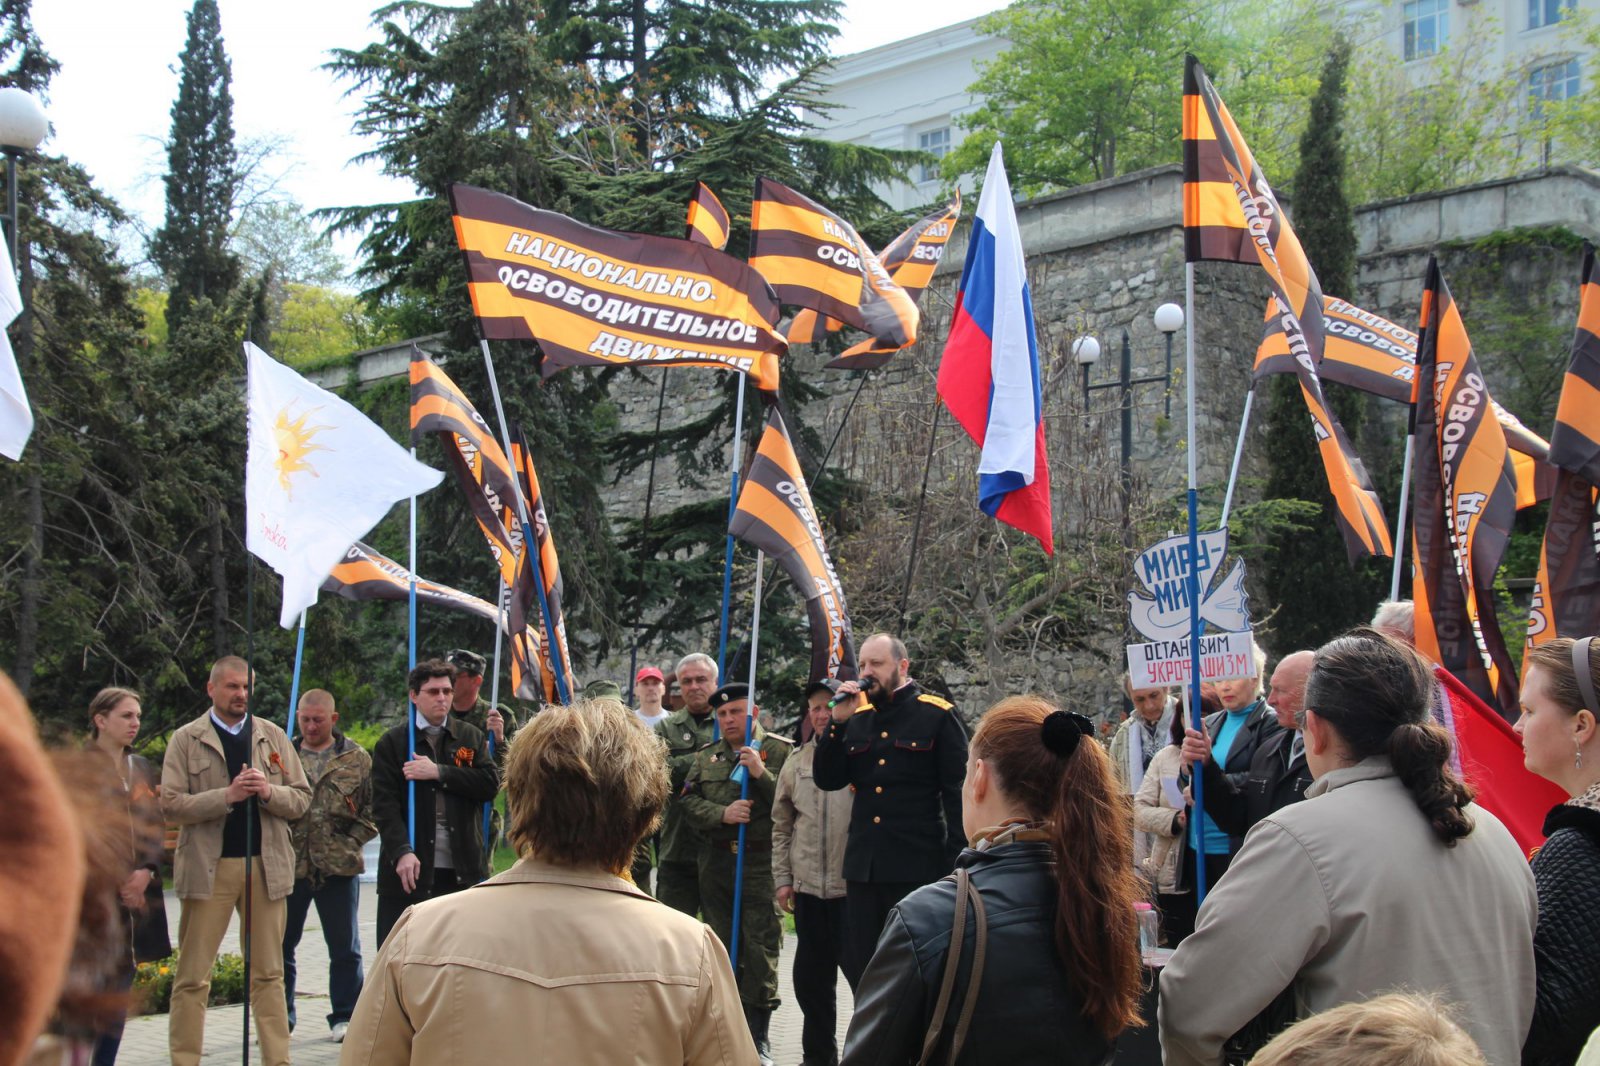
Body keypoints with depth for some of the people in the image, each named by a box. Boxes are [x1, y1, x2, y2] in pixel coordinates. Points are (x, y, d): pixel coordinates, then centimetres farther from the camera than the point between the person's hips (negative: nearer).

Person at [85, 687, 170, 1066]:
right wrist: (114, 879, -12)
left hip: (138, 891, 6)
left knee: (121, 981, 6)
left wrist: (146, 871, -4)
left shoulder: (142, 768, 15)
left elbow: (155, 826, 14)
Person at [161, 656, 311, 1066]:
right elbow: (170, 805, -6)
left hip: (266, 864, 2)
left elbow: (302, 799, 9)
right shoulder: (186, 740, 3)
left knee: (268, 974, 7)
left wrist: (268, 792, -11)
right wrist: (227, 796, -16)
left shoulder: (274, 736, 11)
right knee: (192, 978, 1)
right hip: (208, 867, -2)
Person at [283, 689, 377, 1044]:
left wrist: (352, 842, -6)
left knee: (345, 947, 6)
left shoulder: (357, 758, 2)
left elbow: (373, 807, 3)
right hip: (289, 866, 1)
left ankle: (345, 1017, 16)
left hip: (339, 867, -1)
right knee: (281, 945, 9)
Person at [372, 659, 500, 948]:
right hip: (409, 869, -2)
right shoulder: (391, 743, 4)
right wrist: (402, 852, -18)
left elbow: (491, 783, -2)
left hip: (462, 870, 2)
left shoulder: (470, 737, 12)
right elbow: (385, 805, -4)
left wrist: (439, 772, -10)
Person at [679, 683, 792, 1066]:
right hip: (715, 862, 4)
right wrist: (723, 813, -11)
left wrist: (761, 774, -17)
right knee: (722, 945, 8)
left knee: (760, 945, -5)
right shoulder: (705, 757, 16)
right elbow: (689, 802, 5)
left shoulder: (780, 751, 2)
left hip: (761, 862, -4)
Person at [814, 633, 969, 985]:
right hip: (863, 866, 5)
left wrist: (956, 863, -12)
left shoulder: (939, 715, -3)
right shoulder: (857, 718, 12)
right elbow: (828, 780, 8)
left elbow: (957, 792, -6)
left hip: (918, 866, -5)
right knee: (860, 969, 9)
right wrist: (838, 723, -4)